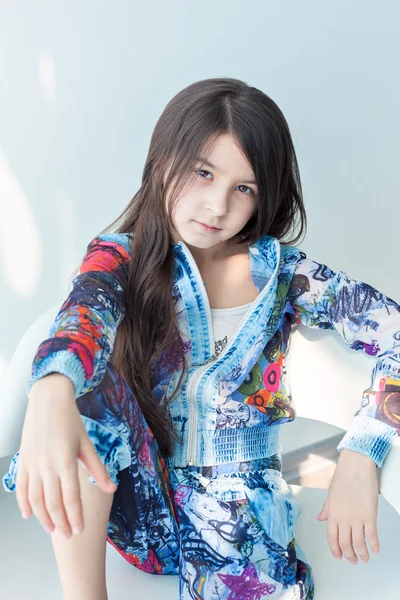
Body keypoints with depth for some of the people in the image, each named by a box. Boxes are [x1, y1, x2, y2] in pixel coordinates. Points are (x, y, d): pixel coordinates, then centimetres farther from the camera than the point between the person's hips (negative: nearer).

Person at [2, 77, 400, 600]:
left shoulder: (283, 274, -4)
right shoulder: (121, 257, -4)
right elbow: (85, 313, -26)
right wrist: (51, 396, -50)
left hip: (241, 514, 0)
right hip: (141, 502, 0)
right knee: (89, 382, -25)